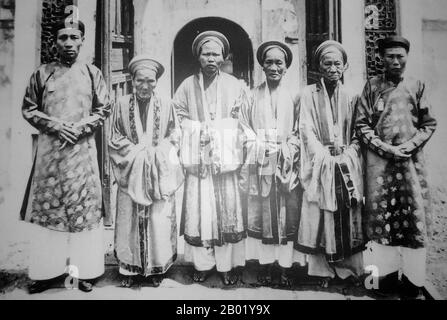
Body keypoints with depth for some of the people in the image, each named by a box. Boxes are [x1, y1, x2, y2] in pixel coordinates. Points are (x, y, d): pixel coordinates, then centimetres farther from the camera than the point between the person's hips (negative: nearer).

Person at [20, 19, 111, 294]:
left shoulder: (93, 73, 7)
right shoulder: (42, 74, 8)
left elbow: (104, 109, 4)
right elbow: (28, 109, 8)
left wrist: (79, 129, -9)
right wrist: (55, 126, -8)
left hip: (83, 148, -1)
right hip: (50, 149, 1)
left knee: (84, 207, 0)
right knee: (48, 208, 2)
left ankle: (84, 270, 9)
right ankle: (47, 271, 13)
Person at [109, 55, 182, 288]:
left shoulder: (166, 105, 2)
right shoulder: (122, 104, 2)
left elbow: (173, 139, 5)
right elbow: (115, 139, 4)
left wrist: (155, 153, -10)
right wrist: (137, 152, -8)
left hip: (159, 172, 0)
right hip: (131, 171, 0)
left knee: (159, 220, 2)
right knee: (130, 220, 4)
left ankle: (157, 268, 17)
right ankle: (129, 268, 18)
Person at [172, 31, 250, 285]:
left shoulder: (235, 86, 6)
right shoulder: (187, 86, 8)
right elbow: (179, 117, 10)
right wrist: (197, 133, -2)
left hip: (227, 158, -1)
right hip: (197, 159, 1)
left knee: (228, 209, 1)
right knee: (199, 209, 1)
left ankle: (229, 264, 13)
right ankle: (203, 264, 14)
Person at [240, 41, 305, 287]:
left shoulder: (293, 97, 7)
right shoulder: (252, 96, 7)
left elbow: (299, 131, 6)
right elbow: (245, 127, 6)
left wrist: (288, 150, -8)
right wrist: (261, 146, -7)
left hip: (287, 163, 0)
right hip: (260, 163, 0)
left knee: (288, 215, 1)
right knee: (261, 215, 2)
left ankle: (286, 267, 11)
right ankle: (265, 266, 13)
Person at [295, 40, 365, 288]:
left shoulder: (350, 96, 11)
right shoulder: (309, 94, 2)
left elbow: (356, 133, 11)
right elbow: (307, 130, -4)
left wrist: (348, 154, -6)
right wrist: (326, 157, -13)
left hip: (347, 164, 3)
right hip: (321, 164, -2)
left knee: (348, 217, 5)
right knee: (321, 216, 0)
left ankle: (349, 268, 17)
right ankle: (323, 270, 11)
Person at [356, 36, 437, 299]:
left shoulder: (417, 87, 9)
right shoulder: (372, 86, 5)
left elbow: (429, 124, 9)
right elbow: (362, 124, 0)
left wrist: (410, 145, -8)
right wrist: (384, 147, -10)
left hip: (412, 160, 1)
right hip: (380, 160, -1)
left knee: (415, 216, 2)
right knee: (381, 215, 2)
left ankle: (414, 279, 13)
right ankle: (387, 273, 14)